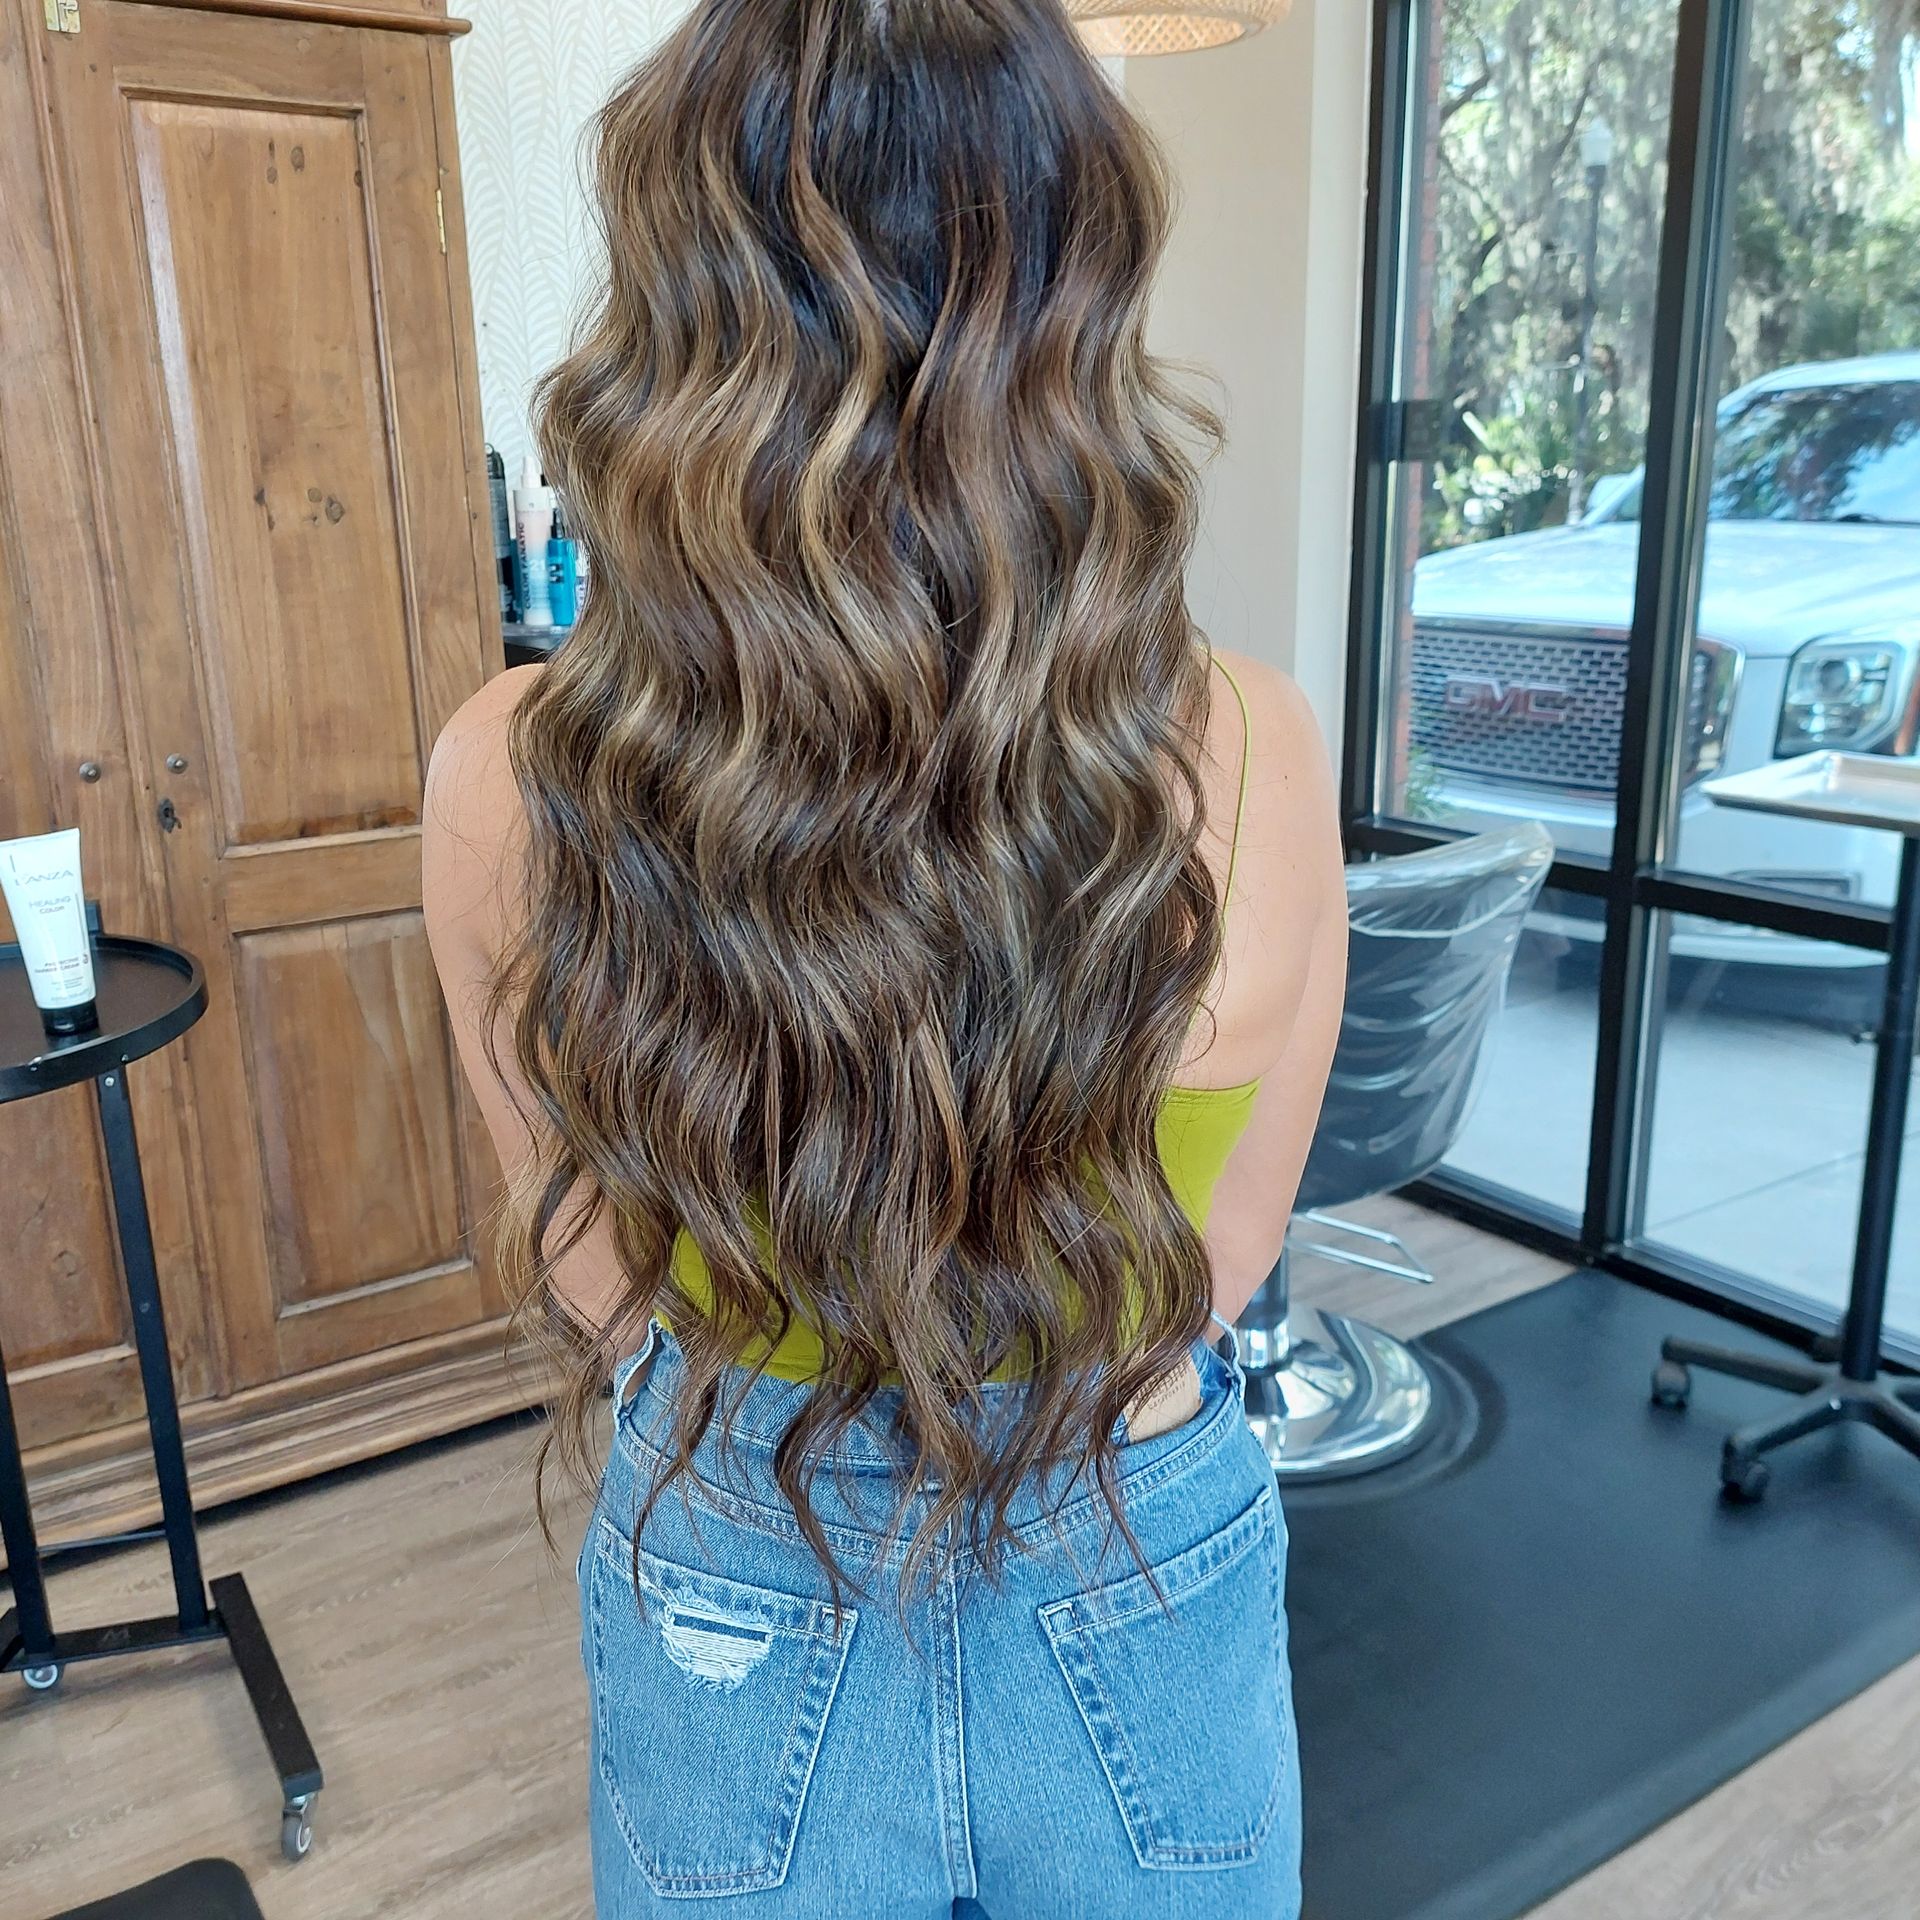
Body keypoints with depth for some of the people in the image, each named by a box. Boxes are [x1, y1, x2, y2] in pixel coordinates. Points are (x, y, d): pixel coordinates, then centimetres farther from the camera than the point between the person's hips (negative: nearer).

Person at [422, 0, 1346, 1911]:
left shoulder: (511, 778, -21)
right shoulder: (1245, 755, -23)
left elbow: (593, 1277, -5)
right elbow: (1220, 1262, -7)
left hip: (730, 1617, 1)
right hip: (1143, 1605, 1)